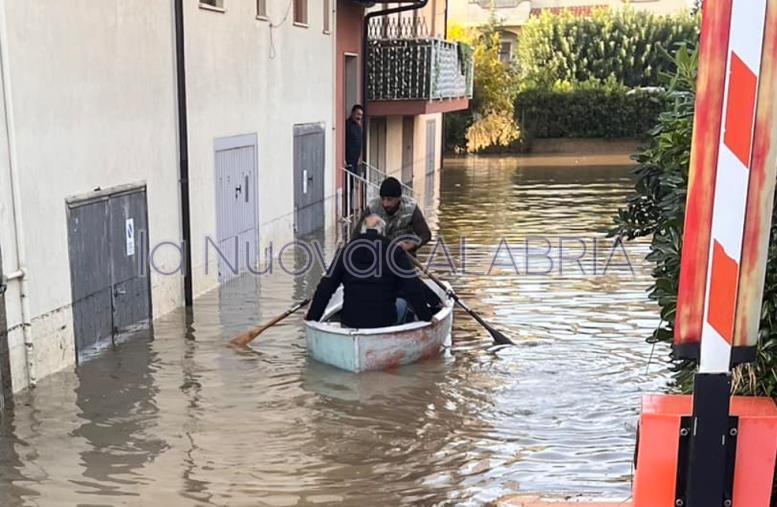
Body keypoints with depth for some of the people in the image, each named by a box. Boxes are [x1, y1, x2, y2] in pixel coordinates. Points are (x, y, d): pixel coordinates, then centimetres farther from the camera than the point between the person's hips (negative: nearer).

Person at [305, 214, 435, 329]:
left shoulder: (347, 251, 0)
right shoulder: (395, 251, -5)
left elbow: (325, 288, 1)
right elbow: (413, 288, -6)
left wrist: (312, 316, 10)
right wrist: (426, 317, 5)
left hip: (350, 322, 2)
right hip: (385, 323, -2)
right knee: (401, 302, 30)